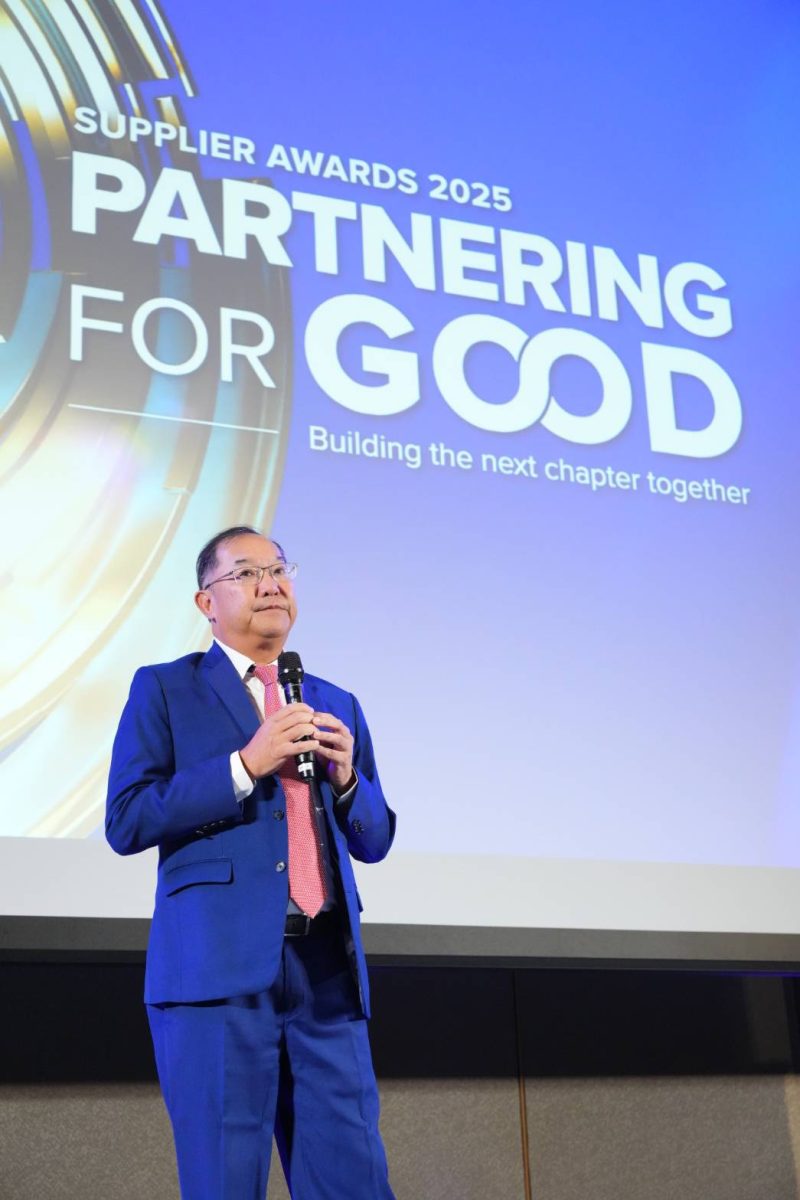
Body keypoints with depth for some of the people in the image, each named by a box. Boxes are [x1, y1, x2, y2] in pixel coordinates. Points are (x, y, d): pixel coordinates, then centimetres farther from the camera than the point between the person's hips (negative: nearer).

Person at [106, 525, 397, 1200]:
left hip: (328, 969, 4)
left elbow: (375, 840, 21)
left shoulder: (337, 706, 21)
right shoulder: (165, 690, 8)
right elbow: (126, 822, -4)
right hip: (219, 966, -4)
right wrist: (246, 764, -11)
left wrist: (346, 778, 0)